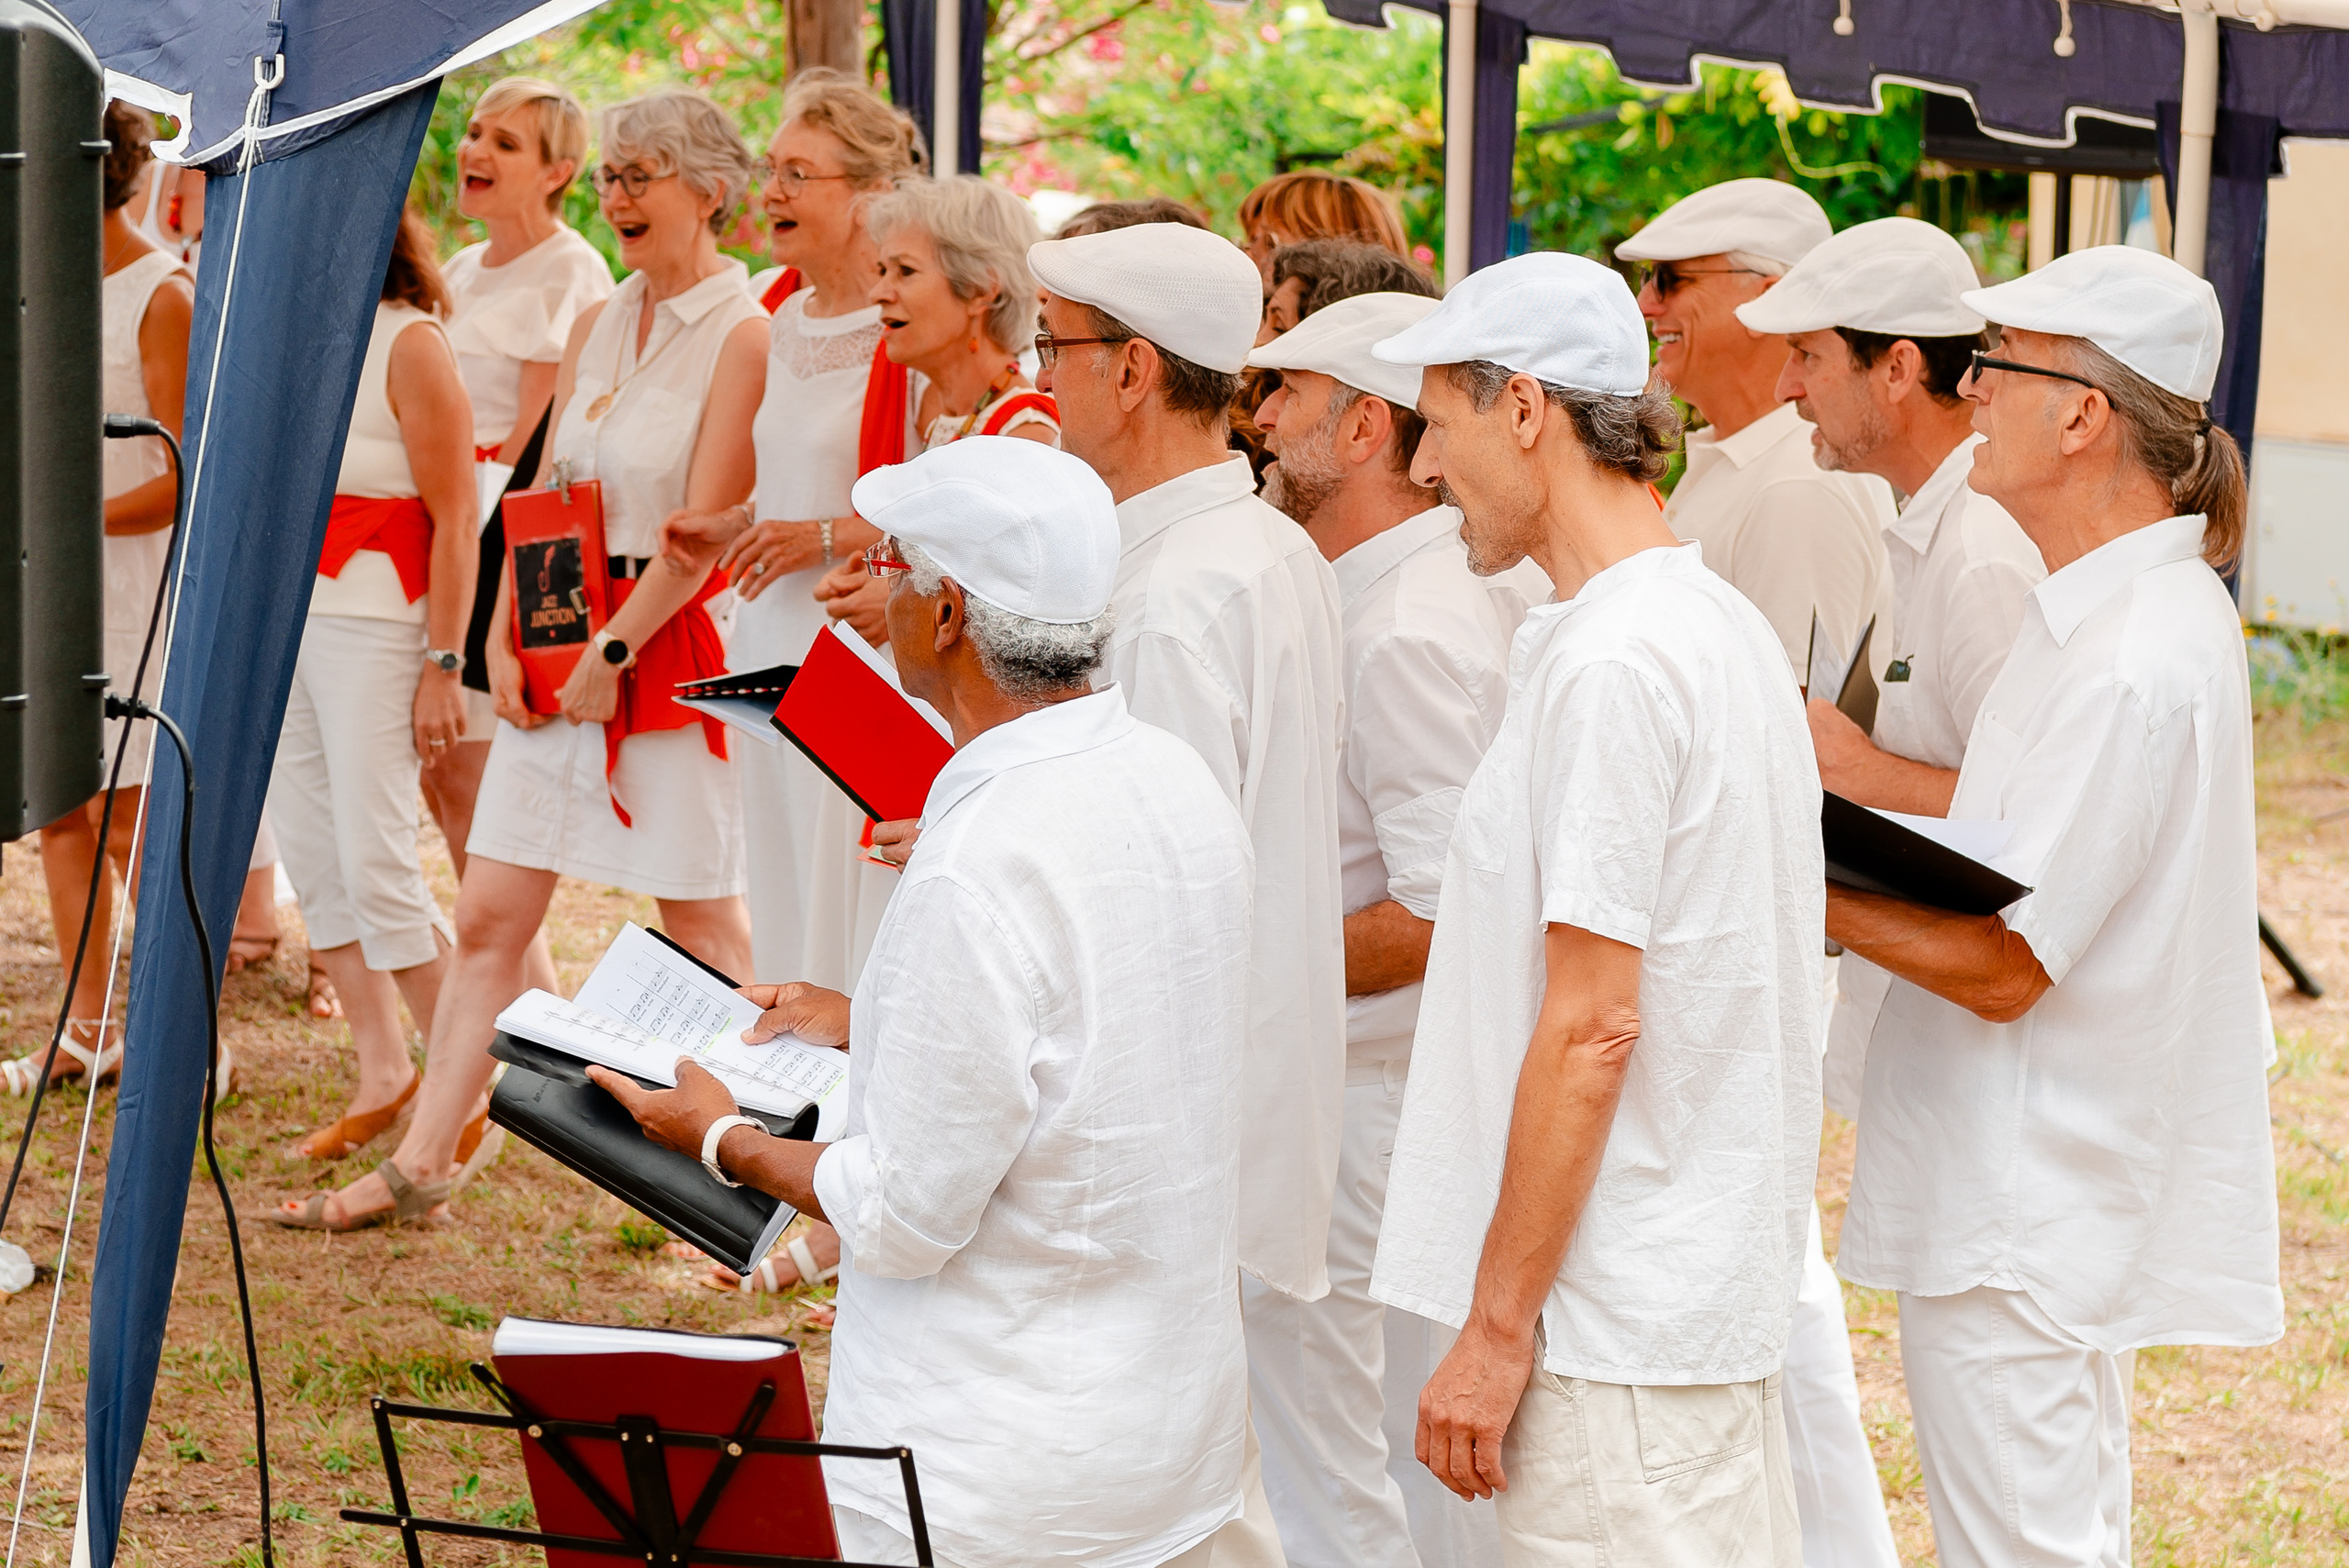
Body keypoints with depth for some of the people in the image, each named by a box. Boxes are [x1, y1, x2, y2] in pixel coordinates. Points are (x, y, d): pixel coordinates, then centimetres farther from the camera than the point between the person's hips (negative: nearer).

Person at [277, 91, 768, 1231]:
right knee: (488, 916, 4)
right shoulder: (595, 327, 12)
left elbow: (708, 524, -15)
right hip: (561, 644, 7)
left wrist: (613, 649, -16)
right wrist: (503, 639, 2)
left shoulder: (742, 335, -10)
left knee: (701, 923, 3)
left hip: (677, 643, -7)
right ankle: (422, 1166, 7)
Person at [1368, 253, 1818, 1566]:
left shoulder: (1611, 664, -17)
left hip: (1616, 1313, -10)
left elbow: (1591, 1026, -20)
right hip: (1719, 1279, 10)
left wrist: (1496, 1324, -16)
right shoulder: (1722, 623, 14)